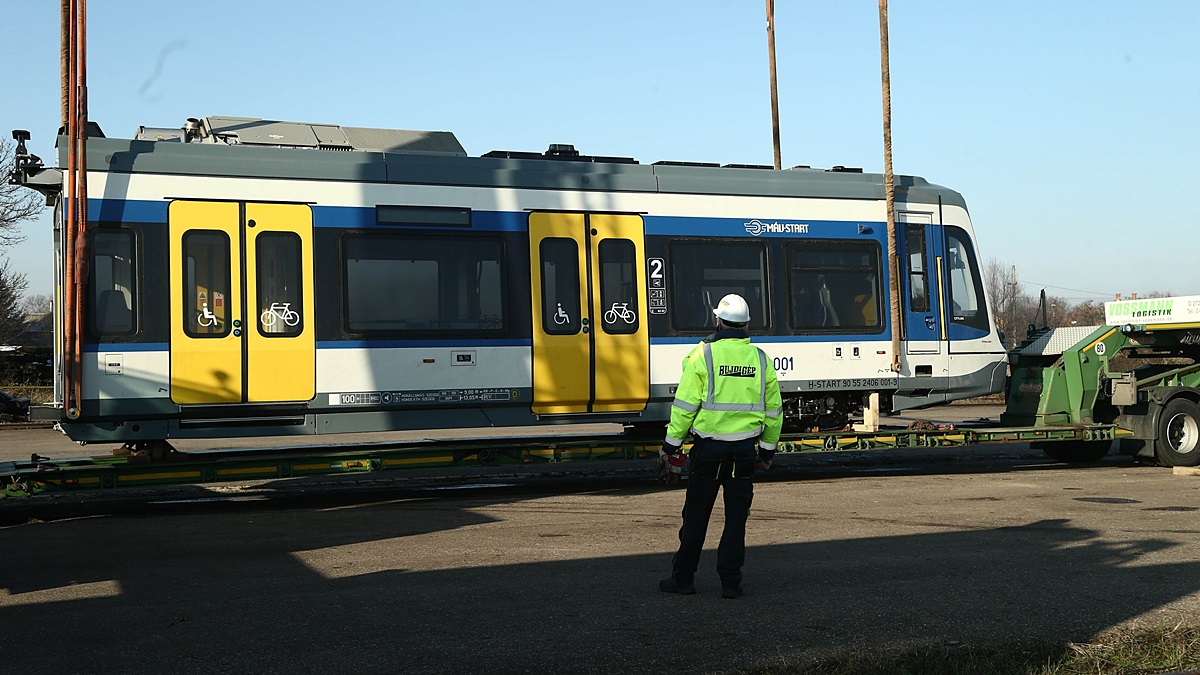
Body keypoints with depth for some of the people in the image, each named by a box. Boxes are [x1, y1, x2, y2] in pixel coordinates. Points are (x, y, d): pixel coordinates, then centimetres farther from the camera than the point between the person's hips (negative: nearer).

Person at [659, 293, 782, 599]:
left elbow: (685, 405, -8)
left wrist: (671, 443, 2)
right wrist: (767, 449, 21)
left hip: (708, 448, -3)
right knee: (736, 518, 9)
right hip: (745, 450, 3)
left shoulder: (703, 354, -8)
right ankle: (731, 582, 9)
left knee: (696, 516, 7)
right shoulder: (761, 359, 5)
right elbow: (773, 410, 10)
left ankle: (683, 578, 15)